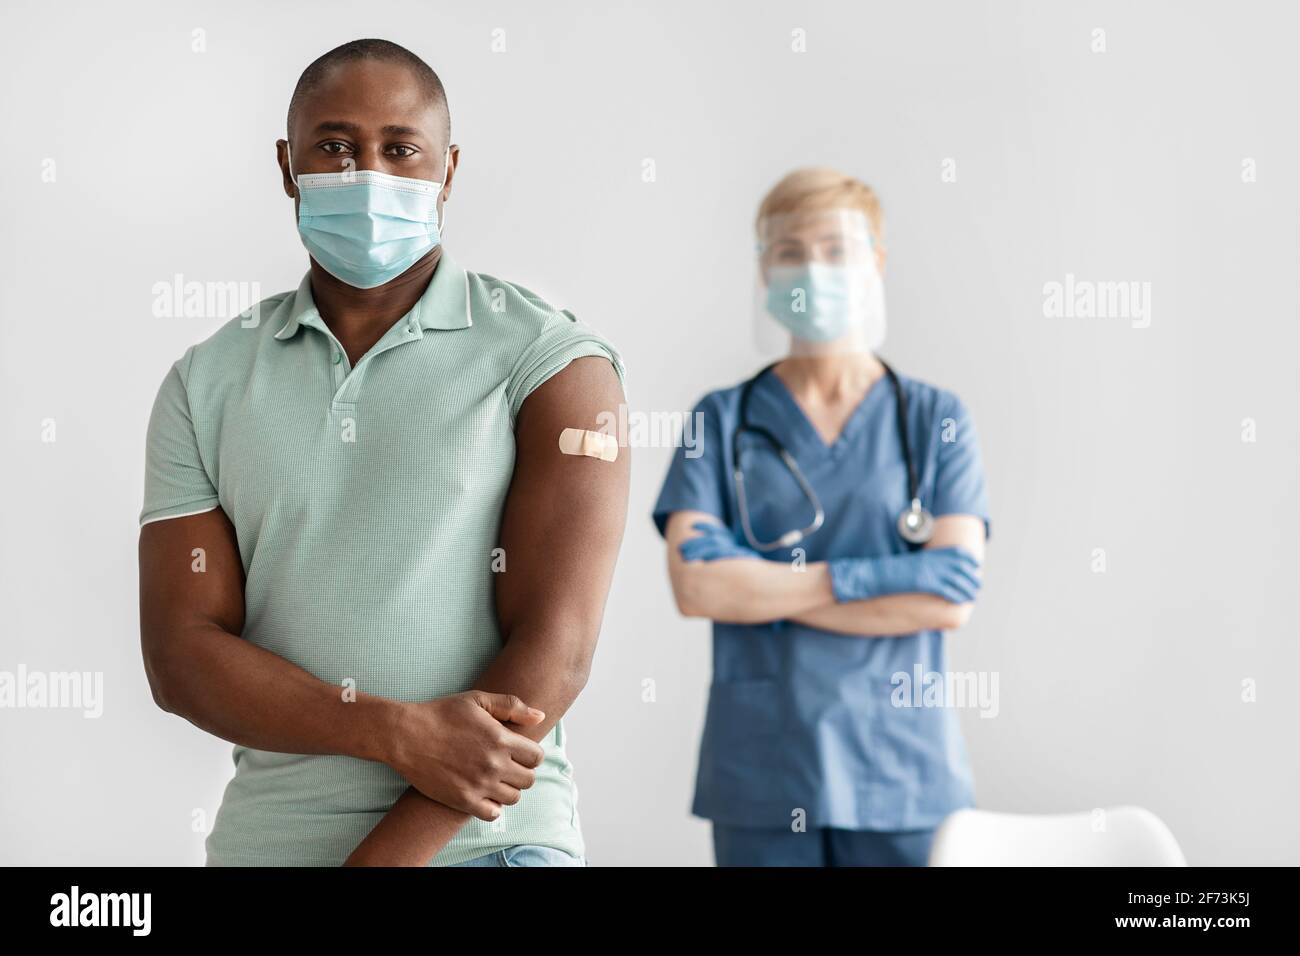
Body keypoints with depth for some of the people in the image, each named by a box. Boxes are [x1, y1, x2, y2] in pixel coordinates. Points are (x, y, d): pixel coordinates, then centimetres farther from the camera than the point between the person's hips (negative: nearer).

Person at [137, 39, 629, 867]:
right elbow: (181, 652, -3)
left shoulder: (555, 362, -5)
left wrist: (387, 852, -17)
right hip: (266, 837, 3)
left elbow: (553, 651, -12)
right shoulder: (205, 384, 4)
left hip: (485, 838, -2)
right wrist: (397, 732, -17)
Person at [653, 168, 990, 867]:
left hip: (901, 772, 0)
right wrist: (870, 577, -11)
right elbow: (693, 584, -8)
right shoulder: (723, 420, 6)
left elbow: (952, 595, -7)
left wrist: (763, 588, -8)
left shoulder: (936, 419, 5)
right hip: (759, 777, 0)